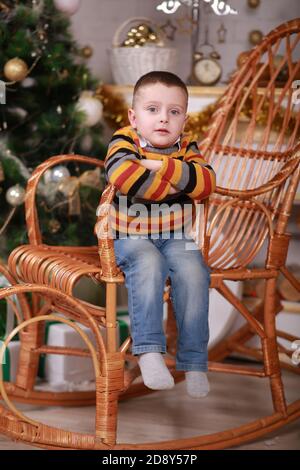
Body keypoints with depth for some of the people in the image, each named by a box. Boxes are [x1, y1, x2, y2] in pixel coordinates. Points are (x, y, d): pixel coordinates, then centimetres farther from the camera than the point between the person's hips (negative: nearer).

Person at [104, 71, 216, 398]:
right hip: (130, 236, -3)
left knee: (193, 271, -24)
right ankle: (149, 351, -32)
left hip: (175, 236, 3)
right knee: (149, 265, -34)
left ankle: (194, 361, -18)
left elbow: (206, 183, -13)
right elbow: (121, 175, -29)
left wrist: (164, 167, -22)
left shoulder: (186, 148, 5)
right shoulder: (124, 140, -6)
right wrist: (170, 187, -21)